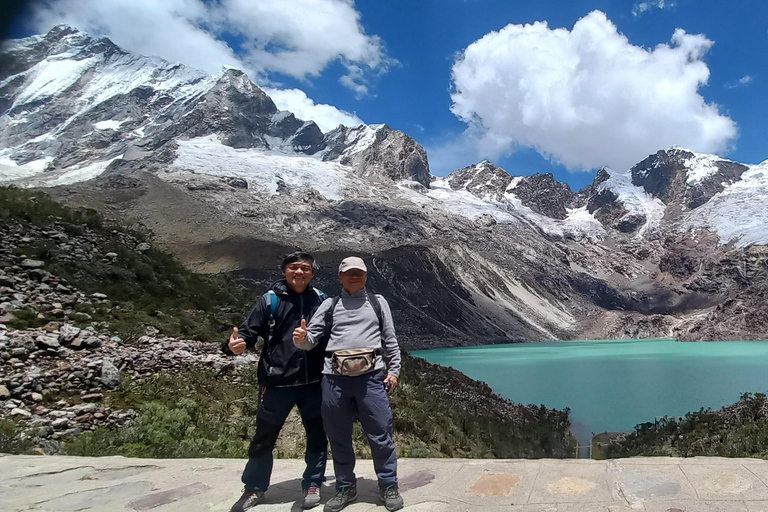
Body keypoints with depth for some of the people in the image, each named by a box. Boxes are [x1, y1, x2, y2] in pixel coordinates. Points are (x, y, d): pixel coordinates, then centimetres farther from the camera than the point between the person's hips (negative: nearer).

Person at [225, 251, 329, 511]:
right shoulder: (270, 300, -4)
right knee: (264, 438, 12)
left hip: (313, 382, 2)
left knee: (317, 435, 12)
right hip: (277, 382, -2)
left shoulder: (320, 300, 3)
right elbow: (248, 331, -8)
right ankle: (254, 489, 32)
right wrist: (235, 344, -28)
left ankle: (312, 485, 32)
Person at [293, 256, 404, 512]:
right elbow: (312, 339, 7)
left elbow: (390, 339, 12)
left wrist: (393, 370, 5)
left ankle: (388, 487, 20)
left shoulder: (377, 302, 12)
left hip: (371, 377, -1)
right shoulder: (329, 305, 12)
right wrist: (301, 338, -16)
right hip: (335, 378, 2)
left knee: (381, 435, 2)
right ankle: (345, 488, 29)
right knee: (339, 437, 12)